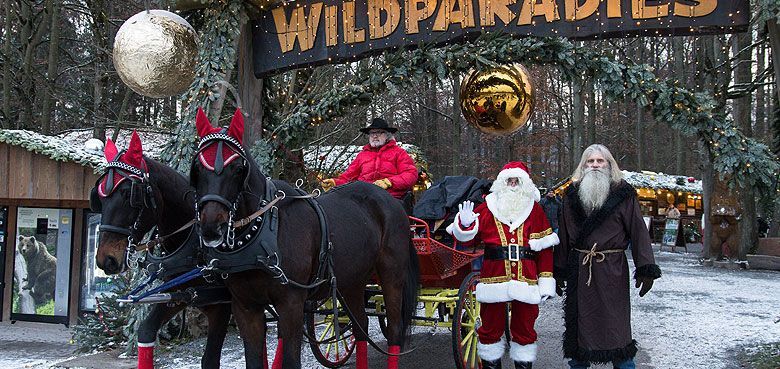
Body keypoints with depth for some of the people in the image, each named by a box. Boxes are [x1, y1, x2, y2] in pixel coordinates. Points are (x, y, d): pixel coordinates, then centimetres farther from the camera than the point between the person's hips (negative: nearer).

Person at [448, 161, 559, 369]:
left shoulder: (535, 210, 7)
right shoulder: (487, 208, 5)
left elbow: (545, 249, 4)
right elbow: (467, 240, 5)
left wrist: (546, 282, -2)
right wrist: (465, 225, -17)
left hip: (526, 280, 1)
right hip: (494, 279, 0)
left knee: (524, 326, 10)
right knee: (491, 324, 8)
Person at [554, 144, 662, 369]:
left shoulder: (623, 194, 1)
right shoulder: (573, 195, 11)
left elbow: (638, 231, -4)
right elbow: (564, 235, 11)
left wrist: (646, 269, -12)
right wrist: (558, 272, 8)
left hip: (612, 270, -3)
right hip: (579, 270, 3)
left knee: (616, 325, -1)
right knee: (579, 323, 9)